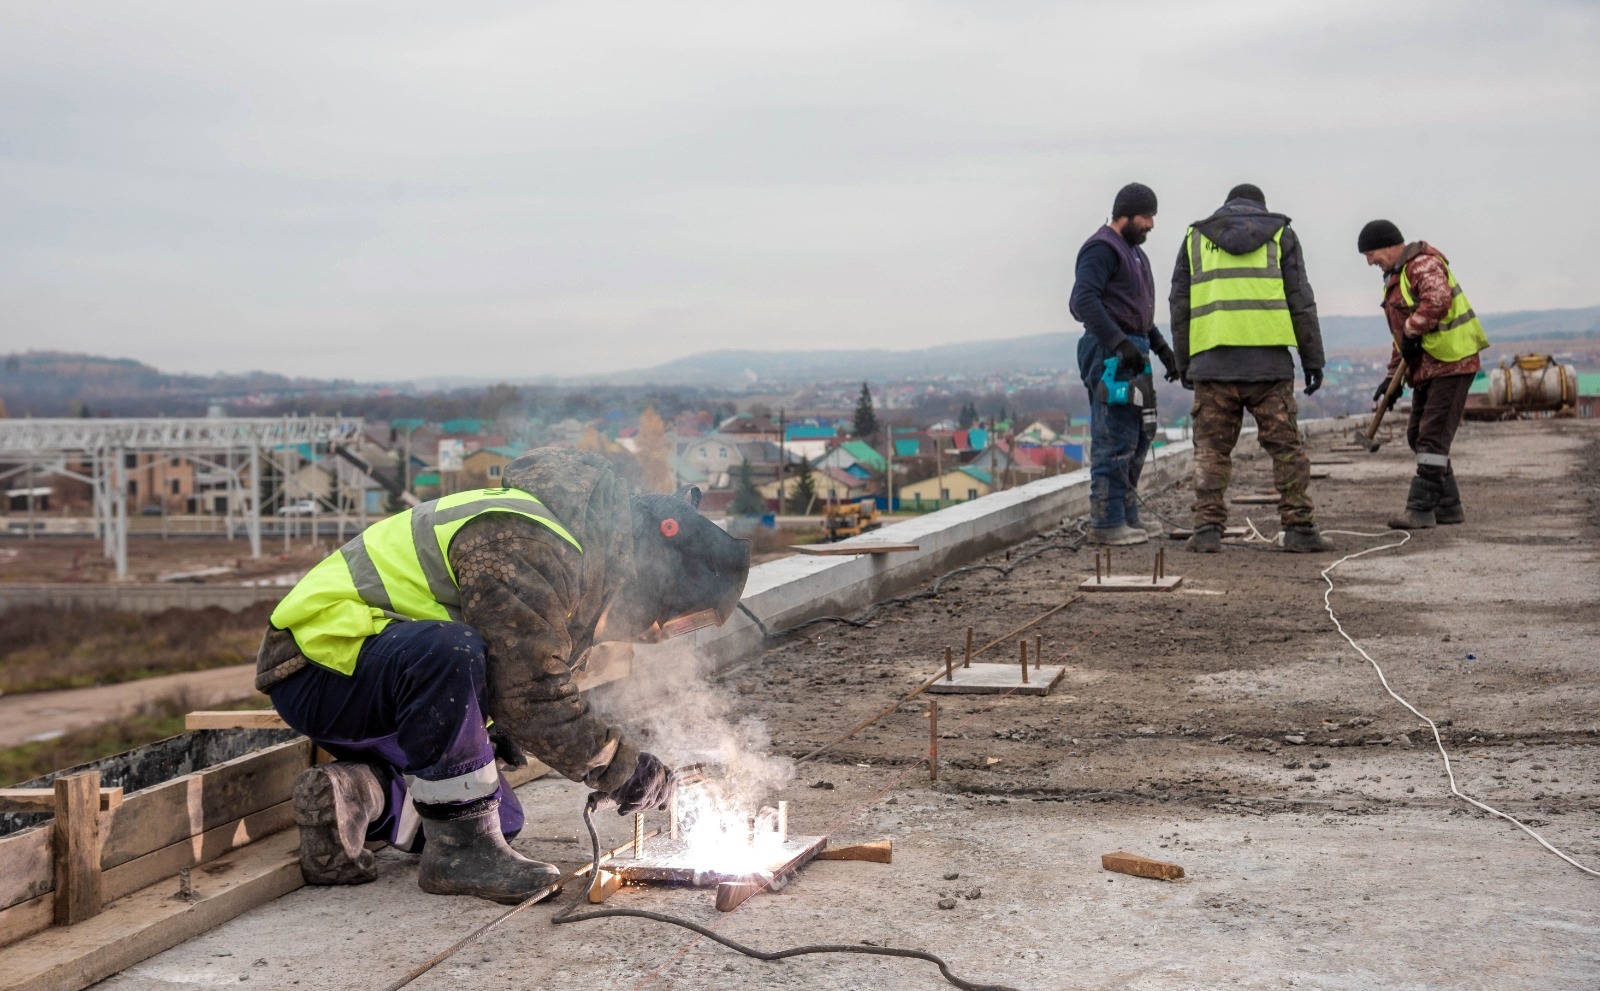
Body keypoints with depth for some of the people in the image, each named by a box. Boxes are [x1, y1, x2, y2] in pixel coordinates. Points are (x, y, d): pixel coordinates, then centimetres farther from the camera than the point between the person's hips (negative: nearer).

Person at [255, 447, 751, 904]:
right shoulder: (529, 549, -27)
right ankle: (459, 847, -24)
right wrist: (624, 769, -19)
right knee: (449, 654, -39)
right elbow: (528, 694, -28)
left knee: (502, 818, 12)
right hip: (318, 661, -10)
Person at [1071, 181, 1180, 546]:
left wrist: (1162, 347, 21)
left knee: (1139, 436, 14)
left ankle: (1127, 515, 22)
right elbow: (1084, 300, -24)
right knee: (1115, 440, -11)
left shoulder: (1133, 252, 22)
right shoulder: (1101, 249, -10)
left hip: (1131, 351, 10)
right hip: (1110, 352, -10)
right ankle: (1106, 523, -8)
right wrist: (1120, 343, -29)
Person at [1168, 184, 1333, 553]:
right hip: (1268, 359, -1)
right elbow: (1301, 303, 5)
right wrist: (1313, 360, 8)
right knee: (1287, 447, 5)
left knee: (1211, 450, 5)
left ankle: (1207, 529, -2)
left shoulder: (1195, 238, 15)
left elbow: (1180, 306, 10)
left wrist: (1183, 363, 14)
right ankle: (1299, 528, 4)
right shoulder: (1280, 236, 11)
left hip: (1211, 361, 1)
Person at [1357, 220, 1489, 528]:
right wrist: (1393, 376, 20)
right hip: (1427, 367, 11)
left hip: (1451, 363, -11)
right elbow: (1400, 332, 25)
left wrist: (1412, 330, -25)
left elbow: (1438, 299, -34)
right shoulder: (1396, 277, 20)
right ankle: (1448, 505, 20)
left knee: (1432, 436, -12)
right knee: (1417, 435, 12)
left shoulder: (1424, 265, -12)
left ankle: (1421, 508, -12)